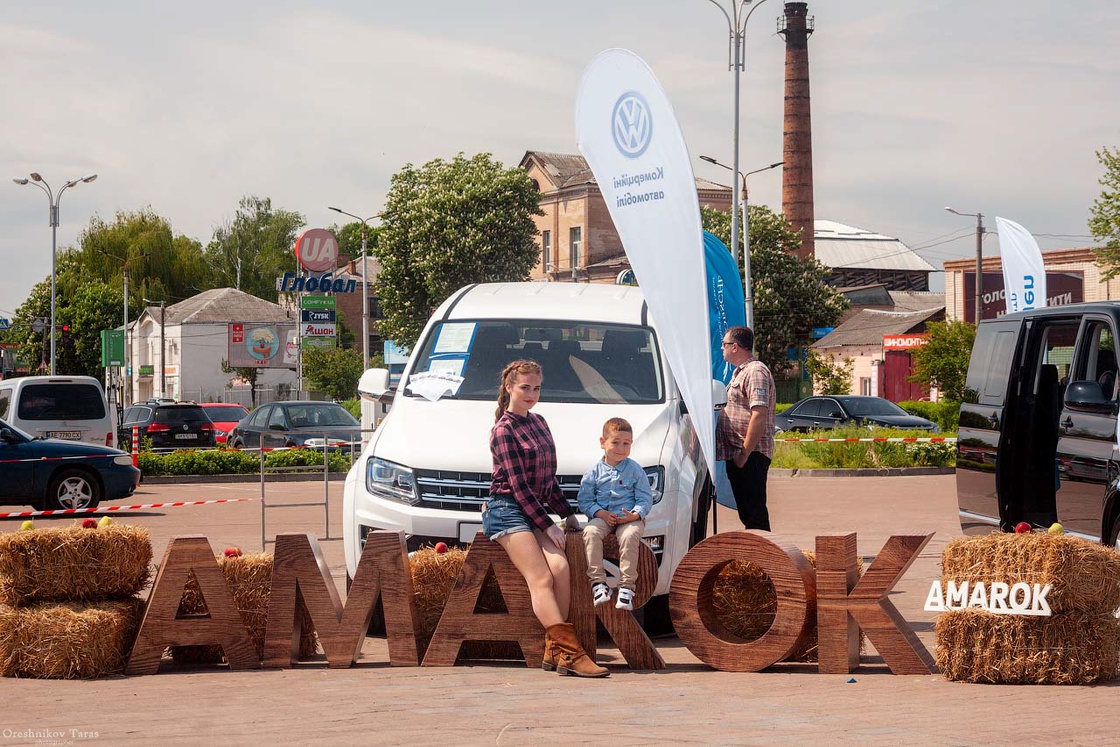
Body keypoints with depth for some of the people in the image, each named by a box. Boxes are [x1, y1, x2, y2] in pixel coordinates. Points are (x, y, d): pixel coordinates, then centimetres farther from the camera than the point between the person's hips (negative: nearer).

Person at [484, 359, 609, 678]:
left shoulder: (538, 423, 17)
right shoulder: (504, 430, -6)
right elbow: (518, 485, -11)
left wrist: (567, 513, 19)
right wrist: (548, 525, -12)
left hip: (533, 510, 7)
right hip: (506, 511, -7)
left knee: (560, 568, -18)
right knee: (541, 579, -19)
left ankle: (554, 650, -18)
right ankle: (569, 653, -29)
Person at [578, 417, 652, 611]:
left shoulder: (635, 470, 5)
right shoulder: (594, 472, 7)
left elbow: (645, 499, 3)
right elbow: (585, 500, 4)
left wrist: (635, 515, -16)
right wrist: (601, 513, -13)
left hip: (630, 518, -1)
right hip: (602, 517, 1)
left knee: (629, 535, -34)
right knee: (590, 532, -30)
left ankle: (627, 584, -30)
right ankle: (598, 581, -28)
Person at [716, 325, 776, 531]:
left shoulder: (755, 372, -13)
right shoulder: (740, 372, 21)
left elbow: (759, 415, -22)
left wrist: (745, 453, -23)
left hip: (751, 454, -11)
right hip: (738, 454, 11)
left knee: (754, 511, -10)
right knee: (745, 510, 13)